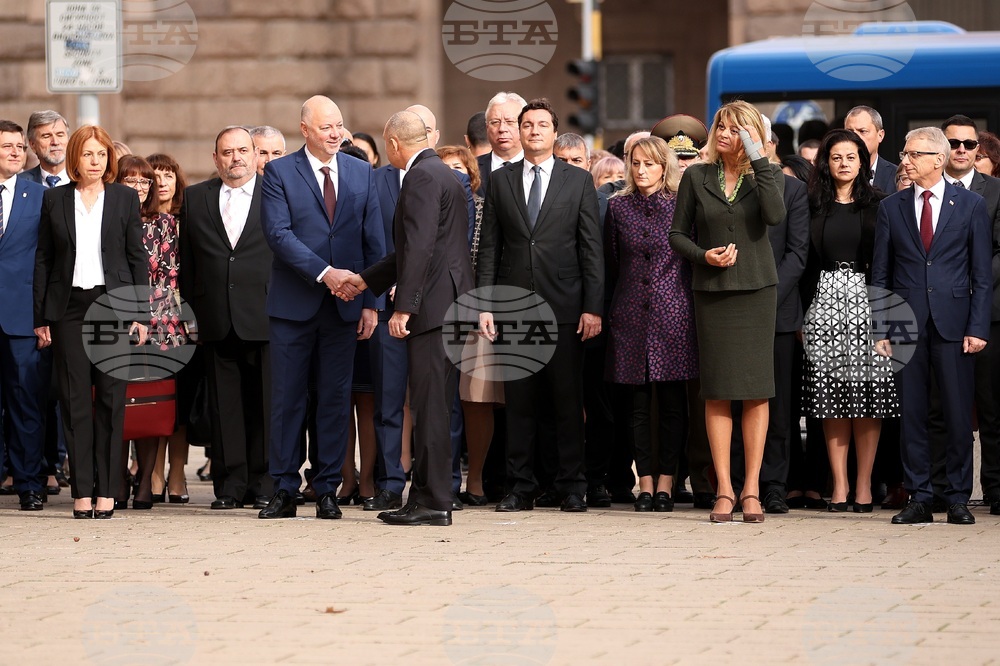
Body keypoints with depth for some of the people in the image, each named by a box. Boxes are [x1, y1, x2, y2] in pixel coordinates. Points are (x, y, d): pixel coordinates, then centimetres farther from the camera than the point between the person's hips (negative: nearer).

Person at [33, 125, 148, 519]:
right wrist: (40, 317, 3)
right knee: (75, 399, -1)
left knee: (111, 397, -2)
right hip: (69, 306, 1)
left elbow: (137, 257, 7)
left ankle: (107, 490, 1)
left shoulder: (125, 198, 7)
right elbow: (43, 259, 8)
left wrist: (140, 313, 0)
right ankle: (82, 491, 1)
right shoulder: (55, 199, 8)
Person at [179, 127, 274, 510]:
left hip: (265, 318, -2)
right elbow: (186, 260, 13)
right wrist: (194, 310, 7)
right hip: (217, 321, 2)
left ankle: (264, 485, 6)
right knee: (224, 406, 3)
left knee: (265, 403, 0)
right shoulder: (195, 198, 12)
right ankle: (229, 486, 7)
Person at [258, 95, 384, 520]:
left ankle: (327, 490, 10)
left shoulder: (361, 173, 10)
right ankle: (284, 491, 7)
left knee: (335, 399, 4)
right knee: (287, 398, 1)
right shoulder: (279, 173, 0)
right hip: (293, 304, -2)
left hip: (344, 305, 2)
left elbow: (374, 242, 8)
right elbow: (278, 234, -11)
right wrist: (324, 273, -19)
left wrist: (371, 302, 1)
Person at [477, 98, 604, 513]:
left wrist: (593, 307, -5)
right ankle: (520, 489, 8)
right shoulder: (501, 181, 10)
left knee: (568, 401, 0)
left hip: (564, 307, -1)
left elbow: (592, 248, 3)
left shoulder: (578, 181, 6)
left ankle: (571, 487, 7)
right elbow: (488, 247, 9)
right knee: (519, 402, 3)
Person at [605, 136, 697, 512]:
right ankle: (645, 483, 7)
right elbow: (611, 261, 15)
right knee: (639, 403, 3)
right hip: (631, 312, 2)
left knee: (672, 402, -2)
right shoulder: (618, 206, 8)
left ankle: (665, 482, 3)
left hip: (673, 312, -2)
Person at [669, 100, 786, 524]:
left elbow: (775, 215, -17)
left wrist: (759, 158, -16)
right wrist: (704, 255, -10)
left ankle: (752, 490, 2)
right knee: (717, 391, 0)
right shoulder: (697, 177, 6)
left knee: (756, 390, -2)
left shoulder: (767, 175, 3)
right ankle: (724, 491, 3)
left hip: (756, 289, -1)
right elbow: (677, 234, 9)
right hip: (711, 290, 1)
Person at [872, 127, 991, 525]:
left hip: (953, 324, -2)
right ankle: (919, 499, 8)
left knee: (958, 414, -1)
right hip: (907, 324, 2)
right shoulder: (891, 208, 10)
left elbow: (982, 275, 3)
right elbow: (880, 274, 10)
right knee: (911, 413, 2)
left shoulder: (970, 205, 4)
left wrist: (978, 327, -6)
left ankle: (958, 499, 7)